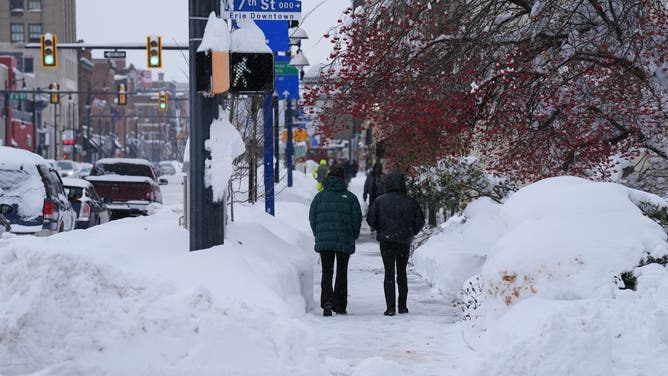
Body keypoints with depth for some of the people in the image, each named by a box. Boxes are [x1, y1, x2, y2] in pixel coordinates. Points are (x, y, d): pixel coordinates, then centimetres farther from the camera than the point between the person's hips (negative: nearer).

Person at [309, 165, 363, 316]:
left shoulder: (320, 196, 2)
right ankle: (340, 305, 14)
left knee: (327, 273, 3)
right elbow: (357, 218, -3)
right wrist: (353, 236, 11)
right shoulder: (350, 197, -2)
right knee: (342, 273, 12)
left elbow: (312, 217, 2)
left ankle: (327, 301, -20)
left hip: (324, 241, 0)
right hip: (345, 241, 0)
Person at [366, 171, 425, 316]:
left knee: (389, 273, 1)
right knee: (402, 273, 15)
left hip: (386, 241, -1)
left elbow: (371, 220, -6)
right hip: (404, 241, 1)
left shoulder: (380, 201, -5)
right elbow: (420, 221, 0)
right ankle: (402, 306, 18)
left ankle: (390, 307, -9)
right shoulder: (411, 202, -3)